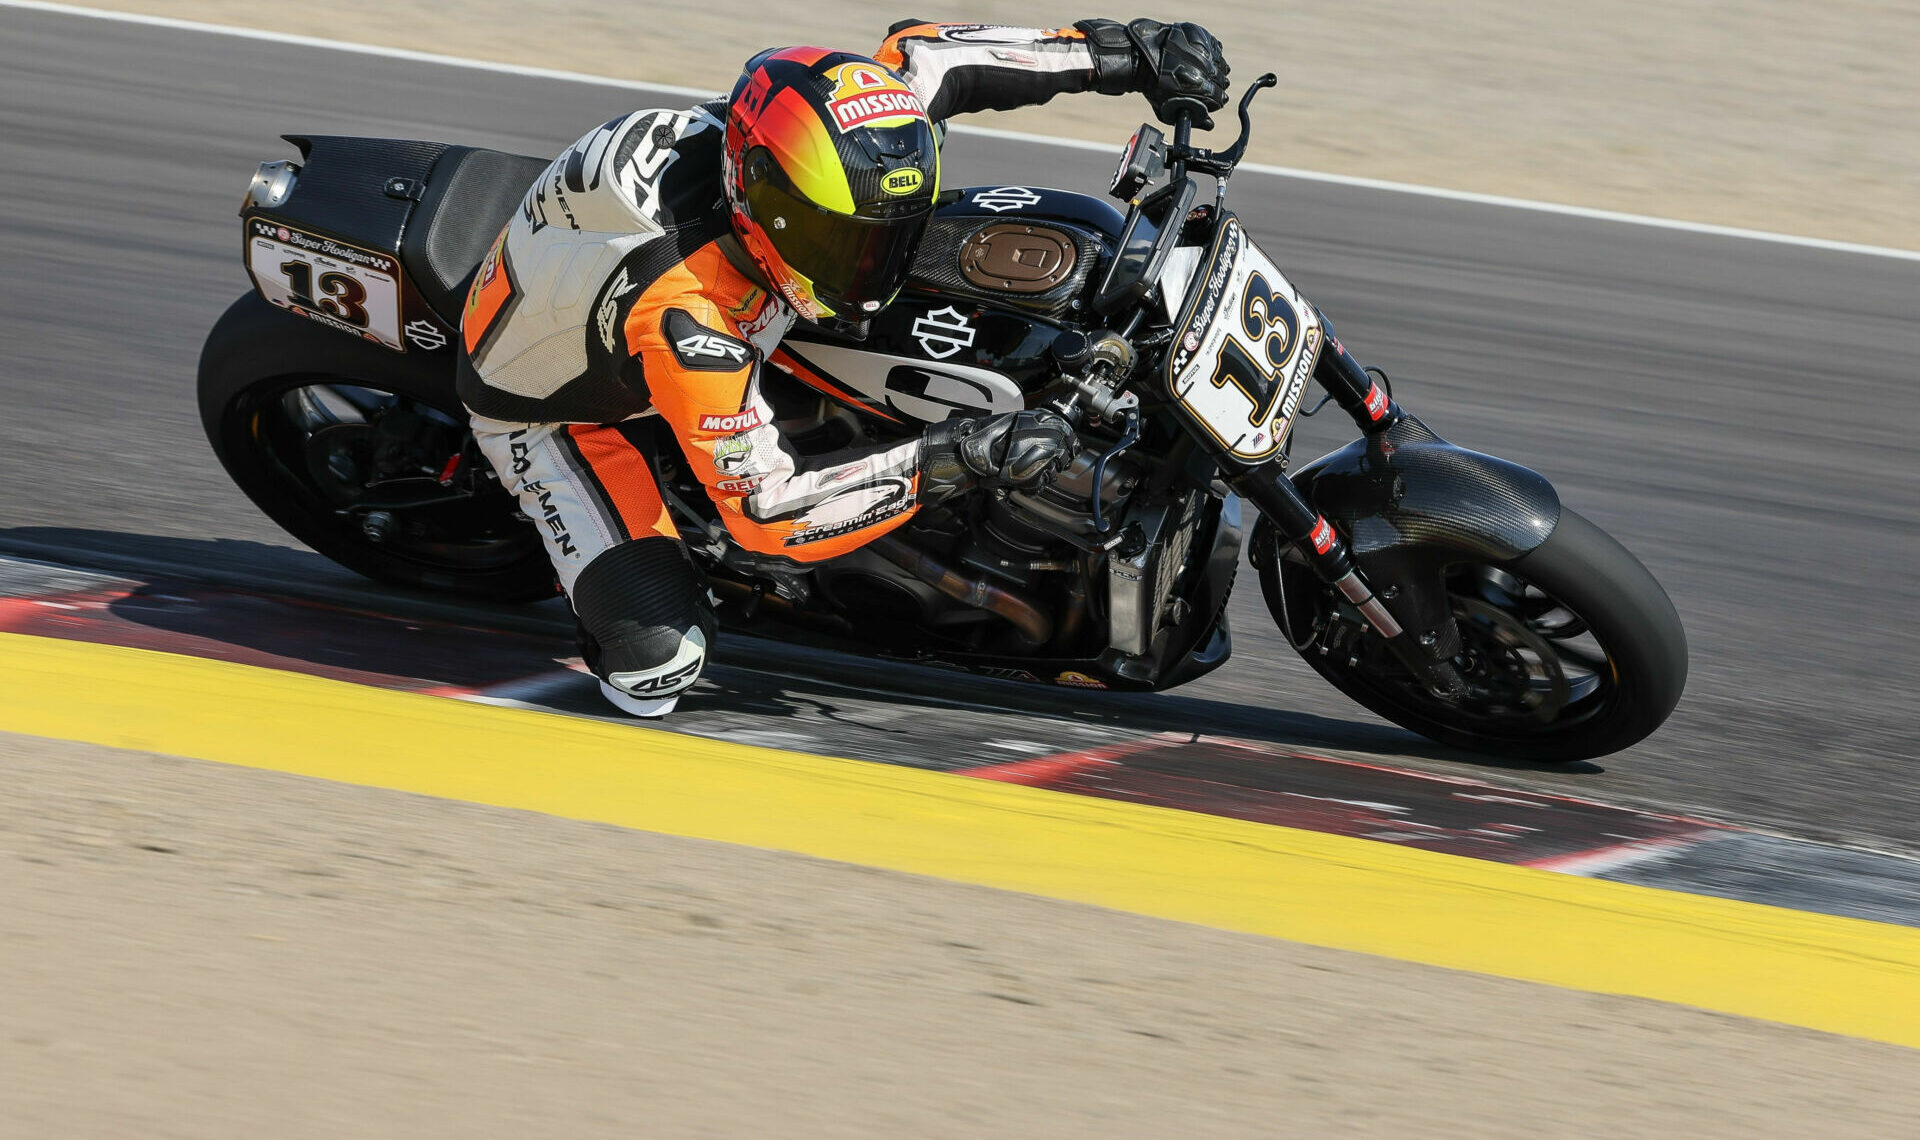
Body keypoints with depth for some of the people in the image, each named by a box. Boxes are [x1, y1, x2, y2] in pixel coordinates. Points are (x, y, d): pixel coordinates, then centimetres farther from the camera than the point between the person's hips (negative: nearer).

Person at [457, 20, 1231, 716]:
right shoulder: (681, 312, -46)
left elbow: (914, 57, -10)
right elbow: (764, 506, -40)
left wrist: (1119, 53, -17)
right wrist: (956, 461, -47)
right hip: (550, 406, -7)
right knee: (658, 659, -19)